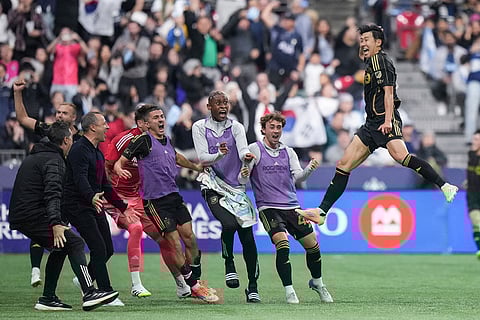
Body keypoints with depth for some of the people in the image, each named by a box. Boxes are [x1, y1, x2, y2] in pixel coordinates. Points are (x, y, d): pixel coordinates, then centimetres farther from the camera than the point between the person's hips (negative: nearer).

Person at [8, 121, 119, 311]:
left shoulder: (34, 157, 23)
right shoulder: (53, 160, -9)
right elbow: (52, 193, -24)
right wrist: (56, 224, -33)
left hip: (19, 215, 10)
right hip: (34, 216, -10)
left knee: (60, 246, 20)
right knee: (74, 243, -11)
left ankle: (47, 299, 17)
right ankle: (89, 294, -23)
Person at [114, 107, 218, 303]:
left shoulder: (166, 140, 14)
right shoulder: (143, 141, -8)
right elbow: (120, 163, -9)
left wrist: (196, 167, 47)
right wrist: (120, 169, -32)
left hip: (174, 196, 7)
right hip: (155, 201, -7)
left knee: (190, 238, 3)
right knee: (175, 244, -8)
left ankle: (195, 284, 16)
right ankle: (194, 286, 1)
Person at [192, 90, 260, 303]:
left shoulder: (236, 127, 7)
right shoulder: (200, 127, 3)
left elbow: (243, 150, -11)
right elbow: (202, 158, -8)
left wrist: (246, 156, -35)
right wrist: (219, 154, -29)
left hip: (236, 187, 2)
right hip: (213, 187, -2)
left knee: (247, 236, -3)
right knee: (229, 224, -27)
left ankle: (253, 287, 8)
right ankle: (229, 265, -1)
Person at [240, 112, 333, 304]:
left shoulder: (288, 152, 13)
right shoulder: (255, 149, 0)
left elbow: (297, 176, 1)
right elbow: (242, 179, -6)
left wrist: (309, 169, -20)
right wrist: (243, 175, -30)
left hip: (292, 206, 4)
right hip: (268, 207, -4)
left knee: (313, 246, 1)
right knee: (283, 245, -24)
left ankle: (317, 282, 28)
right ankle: (289, 291, -13)